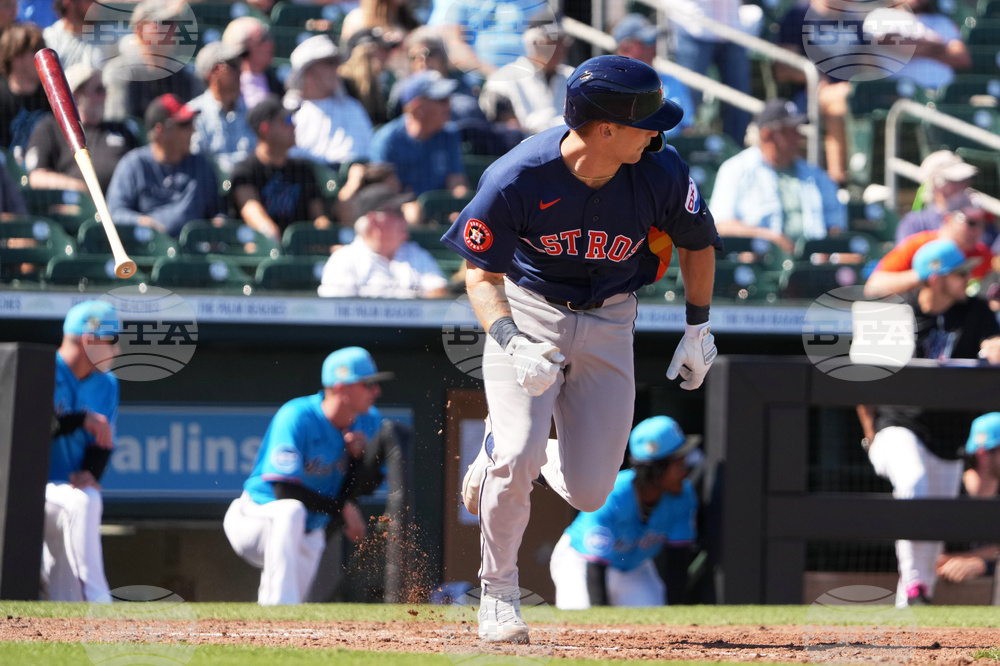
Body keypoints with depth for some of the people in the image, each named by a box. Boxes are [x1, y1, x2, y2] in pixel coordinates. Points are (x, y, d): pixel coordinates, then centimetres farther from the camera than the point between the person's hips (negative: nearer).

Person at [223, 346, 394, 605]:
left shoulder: (369, 422, -3)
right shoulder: (296, 417, -24)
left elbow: (365, 487, -3)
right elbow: (286, 491, -28)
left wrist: (360, 456, -22)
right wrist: (341, 510, -24)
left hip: (307, 537, 7)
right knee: (291, 511, -40)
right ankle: (282, 604, -45)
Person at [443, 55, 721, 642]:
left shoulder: (663, 175, -18)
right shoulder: (516, 180, -25)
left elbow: (697, 242, 3)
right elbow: (481, 275, -15)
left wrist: (699, 329, 8)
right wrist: (511, 344, -33)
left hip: (608, 323, 3)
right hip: (528, 311, -3)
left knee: (589, 493, -4)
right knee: (518, 456, -21)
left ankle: (504, 455, 30)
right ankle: (499, 594, 4)